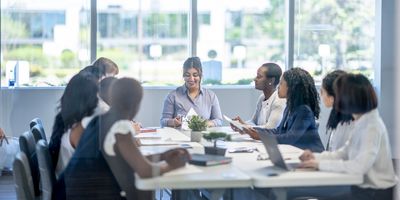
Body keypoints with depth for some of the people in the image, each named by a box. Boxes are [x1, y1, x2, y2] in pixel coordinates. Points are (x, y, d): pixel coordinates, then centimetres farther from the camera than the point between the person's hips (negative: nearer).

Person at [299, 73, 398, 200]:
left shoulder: (372, 127, -22)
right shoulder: (362, 122, 6)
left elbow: (358, 166, -32)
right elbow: (346, 152, 15)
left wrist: (320, 164, -25)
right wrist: (316, 157, 1)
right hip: (363, 188, 8)